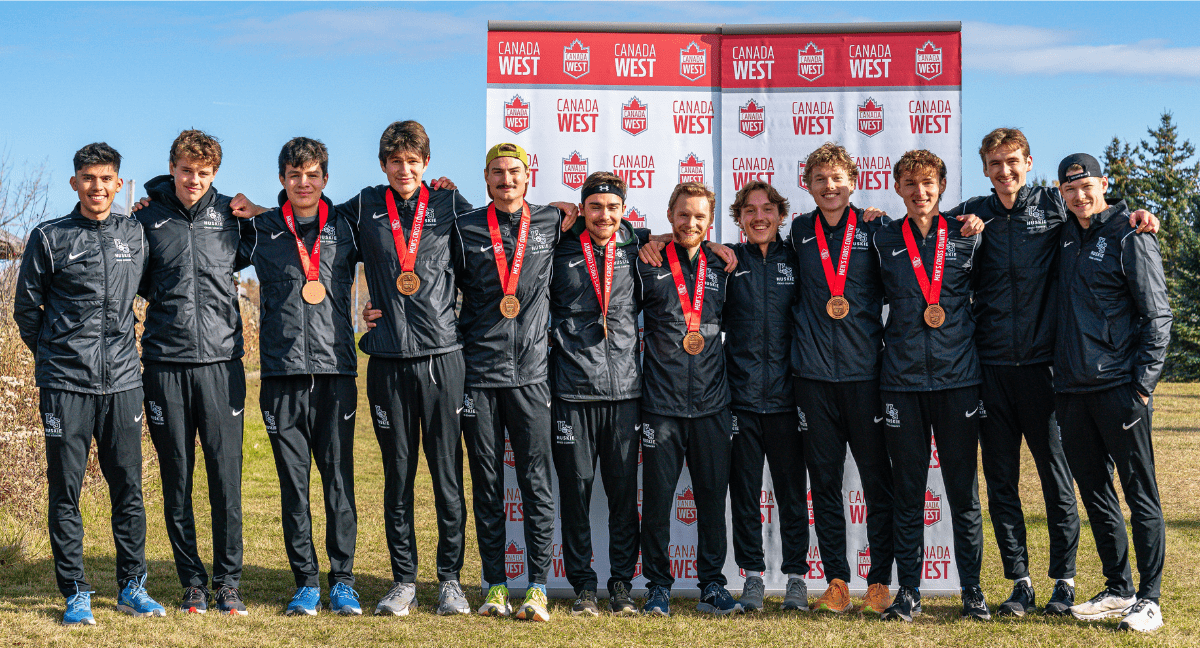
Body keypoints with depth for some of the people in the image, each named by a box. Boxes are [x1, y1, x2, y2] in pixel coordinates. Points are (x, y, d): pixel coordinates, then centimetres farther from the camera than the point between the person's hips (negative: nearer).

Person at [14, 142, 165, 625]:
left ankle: (132, 587, 15)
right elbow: (26, 307, 10)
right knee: (65, 491, 1)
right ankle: (75, 594, 9)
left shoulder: (135, 235, 9)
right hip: (65, 384, -2)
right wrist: (53, 354, 12)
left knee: (128, 488, 5)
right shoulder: (49, 237, 3)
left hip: (122, 382, 2)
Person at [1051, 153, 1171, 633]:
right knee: (1094, 492, 11)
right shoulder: (1066, 238, 13)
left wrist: (1142, 384, -13)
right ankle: (1118, 589, 21)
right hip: (1073, 390, 6)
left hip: (1119, 388, -6)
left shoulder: (1130, 237, -4)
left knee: (1140, 494, 0)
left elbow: (1157, 316, -7)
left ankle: (1149, 598, 6)